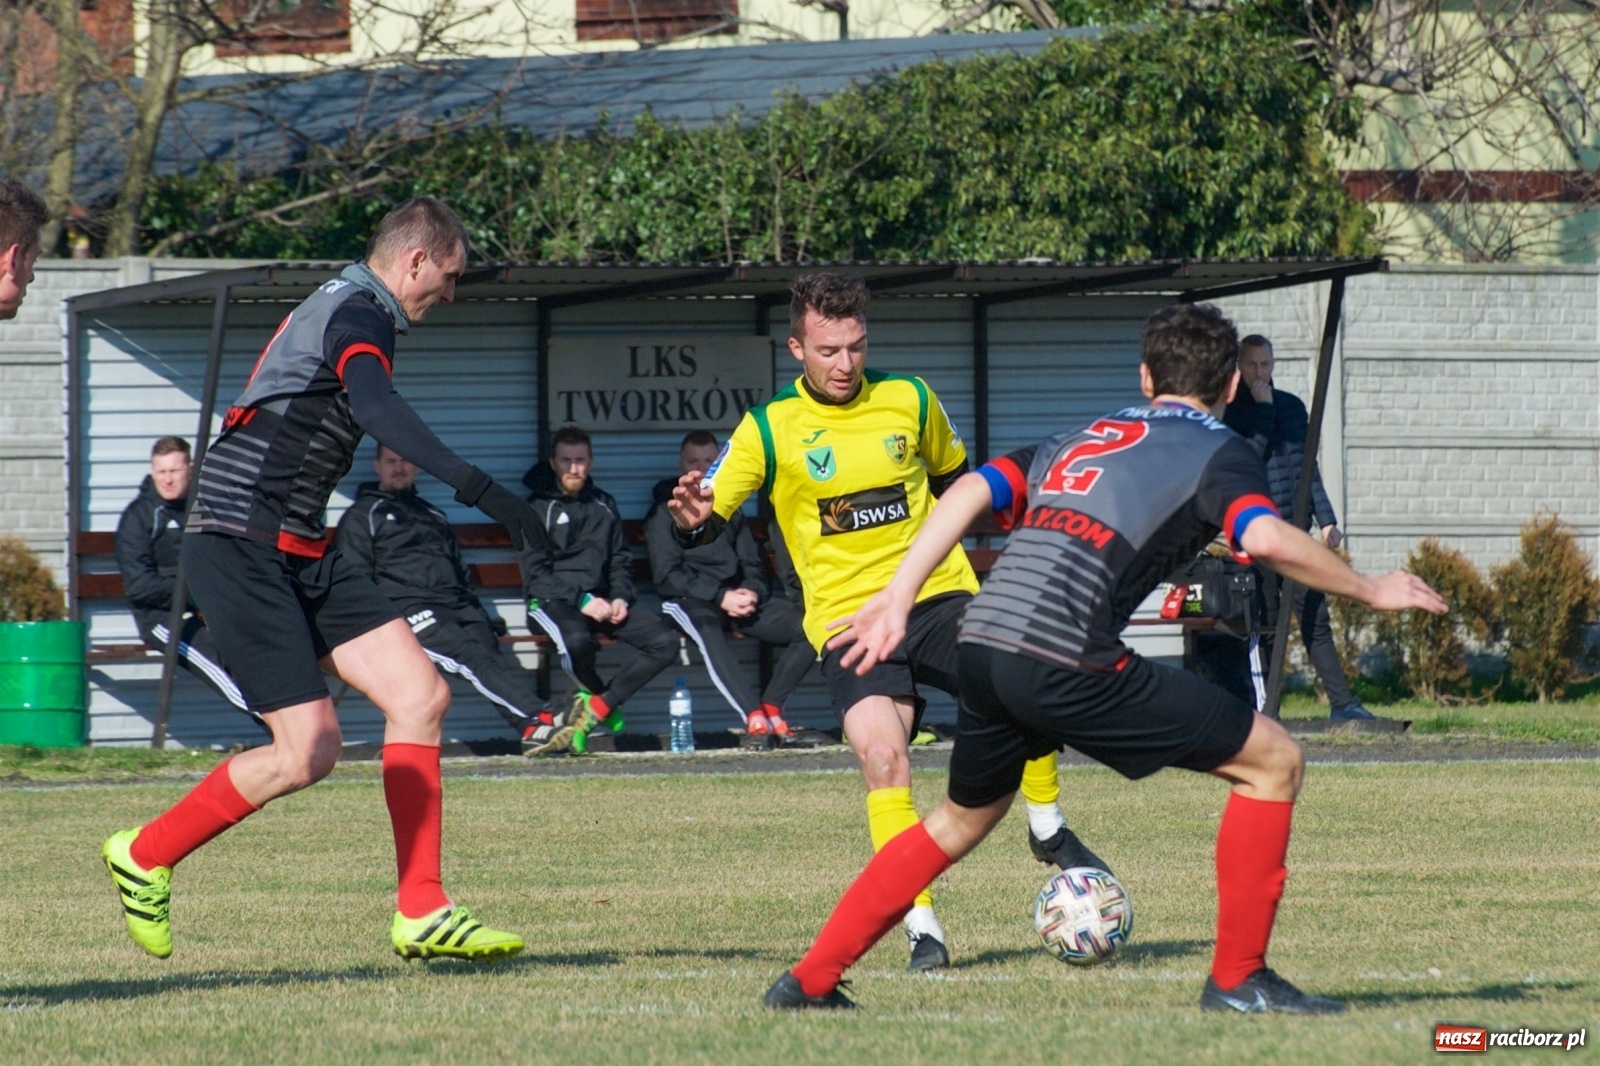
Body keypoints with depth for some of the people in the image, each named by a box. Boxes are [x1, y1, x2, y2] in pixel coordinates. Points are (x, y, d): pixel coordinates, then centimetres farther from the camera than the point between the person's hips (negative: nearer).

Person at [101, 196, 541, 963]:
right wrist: (477, 488, -43)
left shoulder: (342, 309, 19)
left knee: (422, 696, 0)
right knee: (307, 751, -13)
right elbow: (374, 406, -34)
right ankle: (143, 857, 5)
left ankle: (421, 913, 0)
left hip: (300, 553, 10)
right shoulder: (359, 316, -13)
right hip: (241, 548, -10)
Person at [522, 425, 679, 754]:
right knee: (577, 640, -40)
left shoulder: (604, 505, 20)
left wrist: (620, 597, -1)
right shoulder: (539, 508, 2)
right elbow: (535, 575, -6)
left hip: (601, 601, 5)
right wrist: (582, 601, -17)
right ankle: (602, 702, -7)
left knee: (665, 642, -18)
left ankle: (592, 711, -20)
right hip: (553, 602, -5)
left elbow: (620, 560, 20)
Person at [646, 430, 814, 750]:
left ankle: (770, 710, -17)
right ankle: (754, 718, -49)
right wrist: (720, 597, -17)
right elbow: (667, 576, -7)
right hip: (688, 600, -6)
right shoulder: (665, 510, 3)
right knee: (707, 630, -42)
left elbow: (752, 564, 19)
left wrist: (751, 592, -5)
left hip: (737, 595, 6)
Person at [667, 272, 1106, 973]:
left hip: (938, 595, 2)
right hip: (848, 618, -2)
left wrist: (938, 543, 12)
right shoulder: (769, 428, -1)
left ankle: (1048, 831, 5)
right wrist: (694, 516, -27)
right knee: (883, 760, -23)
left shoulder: (911, 401, 5)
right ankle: (922, 929, -15)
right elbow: (707, 514, -4)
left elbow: (953, 478, 23)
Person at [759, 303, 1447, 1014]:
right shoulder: (1218, 451, 9)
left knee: (962, 821, 31)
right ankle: (1237, 980, 5)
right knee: (1274, 762, 4)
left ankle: (808, 982, 29)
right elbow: (1266, 540, -10)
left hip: (982, 646, 7)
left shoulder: (1081, 440, 28)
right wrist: (1368, 591, 2)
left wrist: (897, 599, 12)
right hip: (1064, 661, -7)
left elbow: (970, 491, 15)